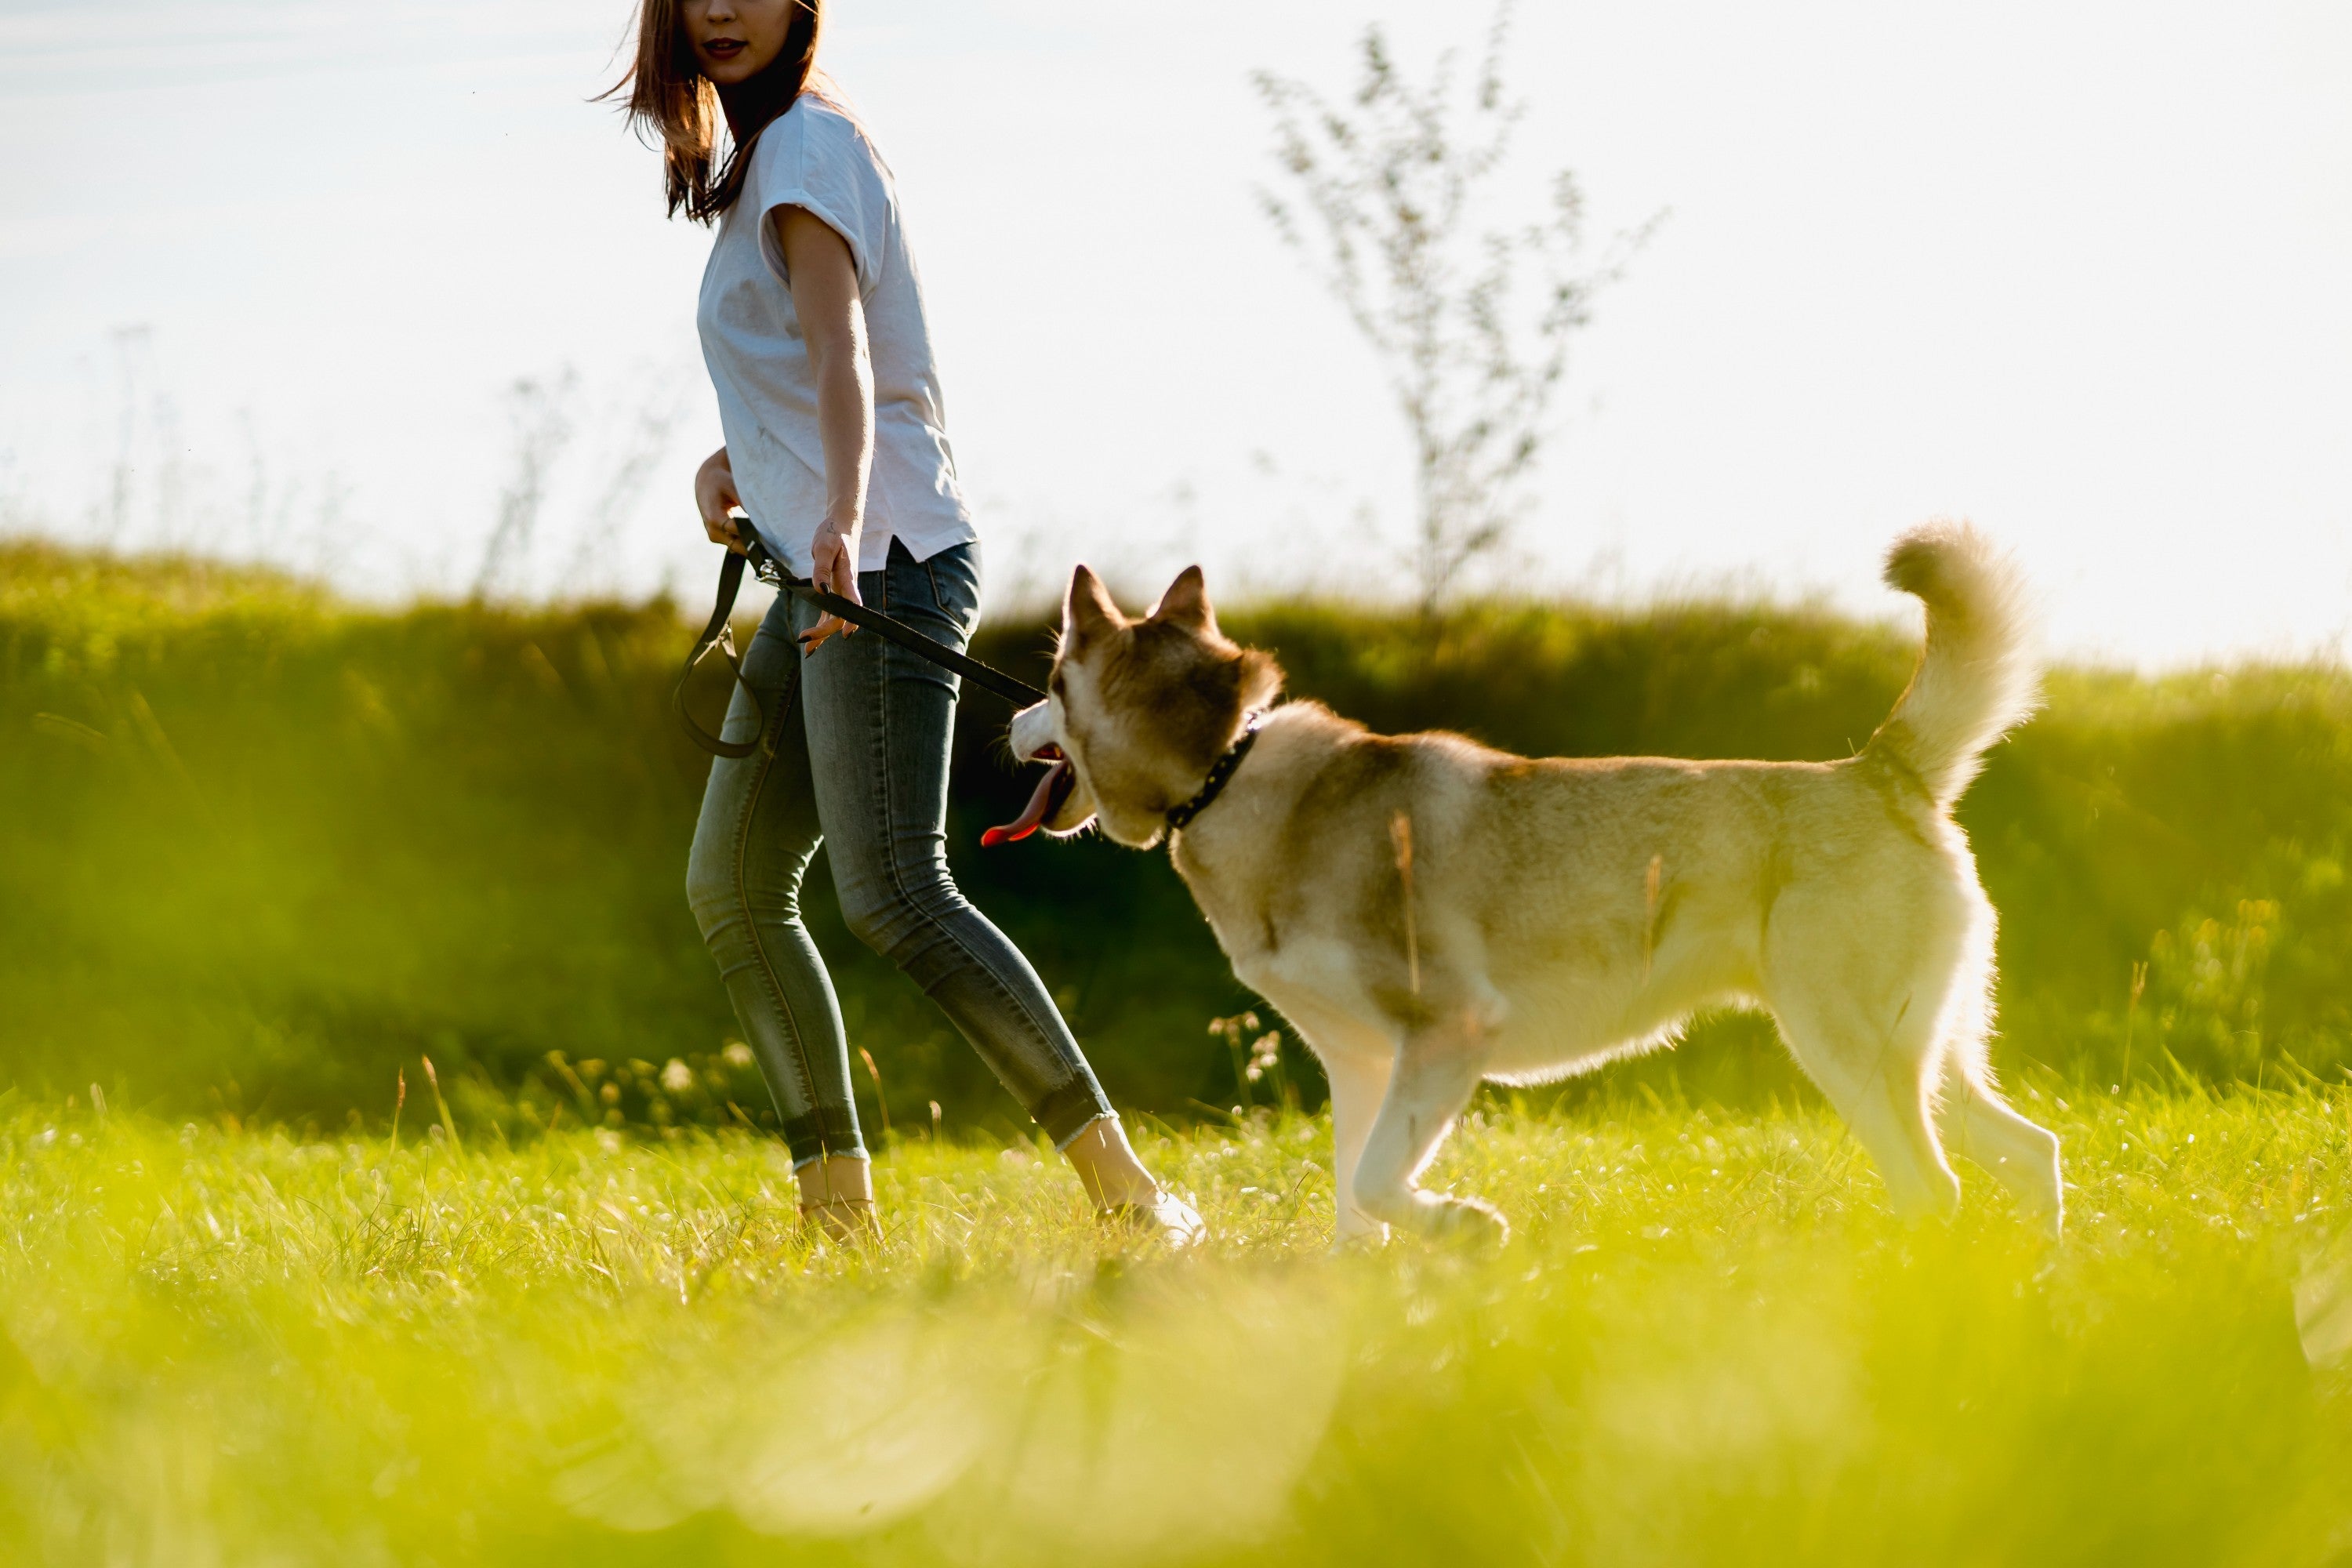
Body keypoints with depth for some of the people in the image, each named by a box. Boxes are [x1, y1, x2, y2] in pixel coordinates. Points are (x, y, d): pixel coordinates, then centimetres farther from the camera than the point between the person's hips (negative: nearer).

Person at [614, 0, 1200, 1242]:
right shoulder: (761, 159, 20)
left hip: (882, 564, -10)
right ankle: (838, 1214, 9)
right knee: (731, 888, 9)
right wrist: (733, 458, 11)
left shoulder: (807, 141, -9)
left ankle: (1125, 1191, -24)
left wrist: (843, 520, -39)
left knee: (892, 895, -19)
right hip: (822, 573, 10)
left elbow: (842, 354, -25)